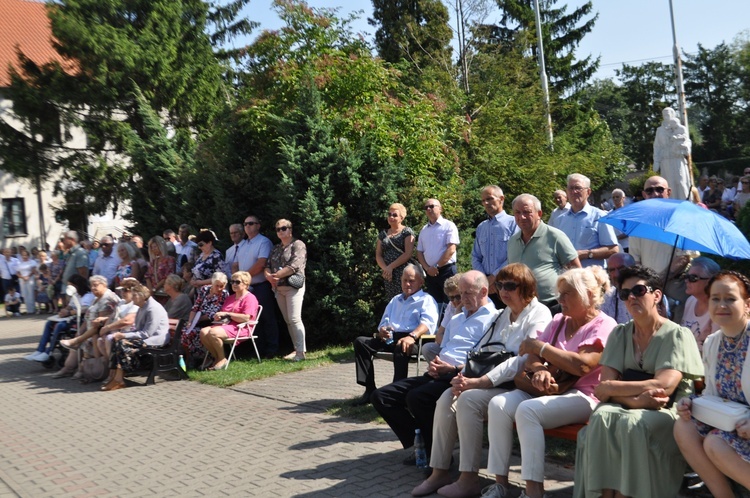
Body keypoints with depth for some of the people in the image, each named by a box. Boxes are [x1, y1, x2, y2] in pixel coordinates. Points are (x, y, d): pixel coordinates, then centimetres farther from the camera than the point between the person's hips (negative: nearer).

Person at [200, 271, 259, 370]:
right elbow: (222, 313, 29)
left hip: (239, 328, -8)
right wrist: (218, 316, 3)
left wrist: (227, 314, -13)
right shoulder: (230, 298, 26)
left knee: (213, 333, -31)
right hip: (225, 325, 8)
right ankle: (216, 357, -6)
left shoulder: (250, 298, -3)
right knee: (203, 332, -17)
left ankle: (222, 359, -12)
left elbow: (246, 318, -17)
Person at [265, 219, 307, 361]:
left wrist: (275, 275, -15)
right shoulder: (276, 248, 19)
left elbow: (293, 266, -16)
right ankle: (297, 349, 12)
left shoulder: (298, 245, -4)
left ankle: (300, 351, -12)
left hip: (293, 286, -7)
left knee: (294, 319, -13)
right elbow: (268, 266, 13)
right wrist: (269, 276, -10)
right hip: (279, 288, 7)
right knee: (288, 320, 7)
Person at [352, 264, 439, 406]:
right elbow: (384, 322, 32)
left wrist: (412, 336, -33)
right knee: (360, 342, -13)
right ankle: (369, 389, -18)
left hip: (413, 340, -7)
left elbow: (428, 322, -13)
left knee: (401, 347, -40)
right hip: (390, 338, 7)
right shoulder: (395, 300, 31)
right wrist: (382, 331, 4)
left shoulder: (426, 300, 7)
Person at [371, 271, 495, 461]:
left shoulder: (492, 319, 0)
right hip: (437, 374, 9)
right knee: (381, 396, -4)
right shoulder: (456, 319, 29)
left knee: (417, 397, -34)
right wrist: (434, 365, 7)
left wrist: (453, 369, -17)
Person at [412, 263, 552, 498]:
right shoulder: (503, 315, 21)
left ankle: (469, 479, -21)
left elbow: (521, 361, -19)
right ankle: (439, 472, -11)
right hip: (492, 384, 8)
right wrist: (464, 376, -5)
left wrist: (478, 382, -23)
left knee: (468, 399, -28)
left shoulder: (539, 315, -7)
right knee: (447, 397, -15)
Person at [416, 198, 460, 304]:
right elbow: (419, 252, 13)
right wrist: (427, 268, -3)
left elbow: (451, 250, -13)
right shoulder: (423, 230, 14)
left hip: (446, 270, -6)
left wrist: (437, 267, -13)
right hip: (430, 273, 6)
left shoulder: (448, 226, -4)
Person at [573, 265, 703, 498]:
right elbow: (605, 386, -1)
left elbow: (664, 387, -17)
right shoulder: (619, 334, 10)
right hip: (626, 408, 4)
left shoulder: (678, 335, -3)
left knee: (633, 423, -35)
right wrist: (635, 399, -21)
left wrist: (611, 388, -12)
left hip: (667, 412, -3)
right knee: (602, 417, -29)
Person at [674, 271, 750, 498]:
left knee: (715, 443, -26)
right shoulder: (711, 343, 5)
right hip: (728, 420, 7)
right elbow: (712, 392, 13)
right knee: (683, 427, -12)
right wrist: (692, 403, -8)